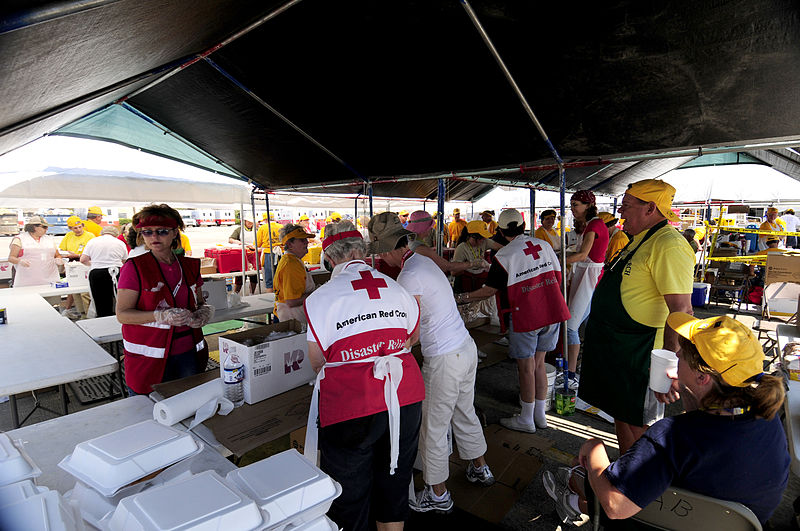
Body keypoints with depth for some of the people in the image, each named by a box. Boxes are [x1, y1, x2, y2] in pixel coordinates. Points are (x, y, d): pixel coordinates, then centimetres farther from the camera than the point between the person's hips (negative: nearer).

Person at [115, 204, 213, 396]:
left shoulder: (190, 266, 7)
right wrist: (161, 316, -23)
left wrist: (204, 312, -5)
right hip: (150, 357, -3)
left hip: (188, 353, 4)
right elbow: (122, 314, -9)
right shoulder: (134, 267, -5)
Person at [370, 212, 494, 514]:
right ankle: (480, 469, 45)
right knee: (465, 414, 26)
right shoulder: (424, 261, 8)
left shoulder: (409, 277, -21)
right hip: (466, 348, 10)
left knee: (433, 428, 7)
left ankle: (438, 495, 25)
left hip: (444, 360, -10)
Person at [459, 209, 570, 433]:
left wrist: (463, 297, 8)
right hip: (552, 313, 6)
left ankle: (526, 419, 21)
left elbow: (490, 290, -6)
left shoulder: (503, 256, -12)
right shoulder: (544, 245, 3)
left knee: (526, 368, 7)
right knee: (539, 364, 18)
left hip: (525, 316, -6)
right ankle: (540, 415, 29)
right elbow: (558, 278, 9)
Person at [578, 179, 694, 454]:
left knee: (639, 426, 7)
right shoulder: (640, 239, 11)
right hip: (615, 348, 10)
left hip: (638, 354, -10)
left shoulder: (669, 245, -21)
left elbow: (681, 311, -27)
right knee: (620, 415, 23)